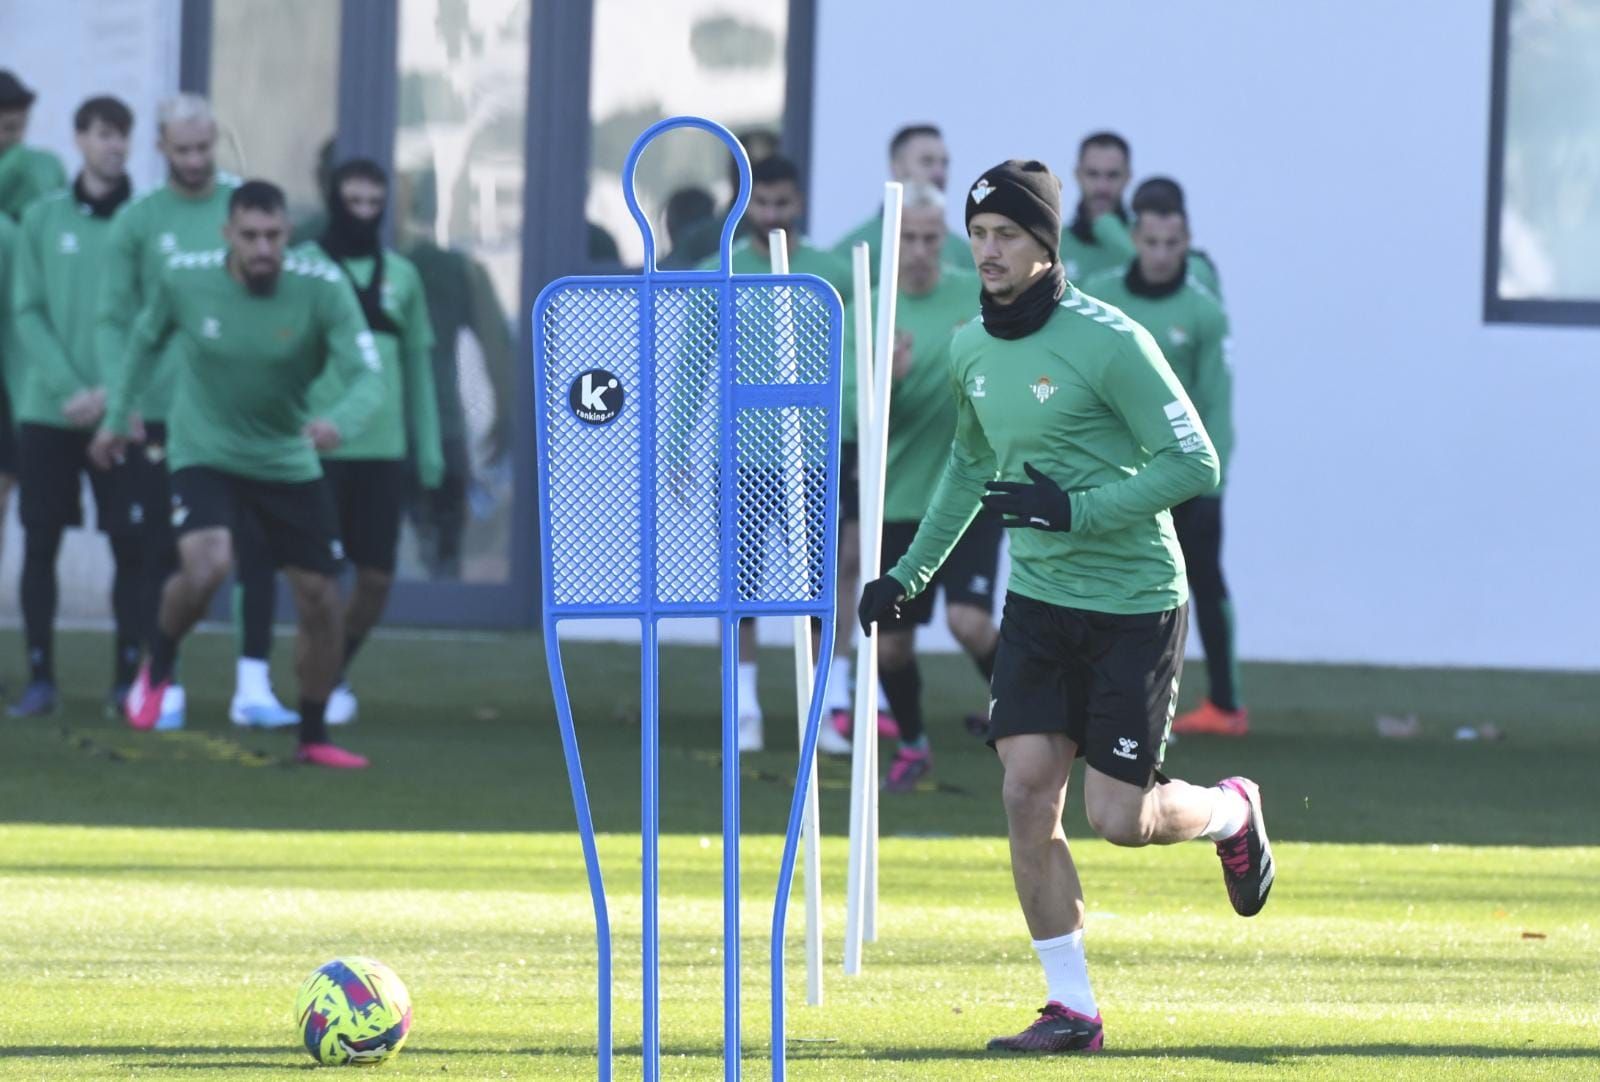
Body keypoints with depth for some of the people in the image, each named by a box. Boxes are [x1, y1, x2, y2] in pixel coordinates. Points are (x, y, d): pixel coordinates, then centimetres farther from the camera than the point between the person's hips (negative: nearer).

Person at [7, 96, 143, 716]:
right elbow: (29, 313, 0)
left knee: (131, 544, -3)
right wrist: (68, 386, -12)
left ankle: (129, 675, 3)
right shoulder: (43, 219, 5)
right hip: (47, 411, 1)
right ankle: (40, 676, 5)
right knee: (40, 544, 0)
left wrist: (110, 393, -12)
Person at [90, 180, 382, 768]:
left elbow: (368, 376, -21)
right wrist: (116, 416, 14)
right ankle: (158, 665, 3)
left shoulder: (322, 289, -18)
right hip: (204, 456, -2)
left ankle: (314, 737, 25)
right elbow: (146, 342, 7)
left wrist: (340, 422, -42)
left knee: (321, 602, 3)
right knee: (206, 565, -28)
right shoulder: (184, 279, -14)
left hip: (289, 465, 2)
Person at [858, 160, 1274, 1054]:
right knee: (1028, 793, -7)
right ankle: (1073, 1008, 2)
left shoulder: (1109, 342, -16)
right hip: (1038, 602, 6)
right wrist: (912, 570, 21)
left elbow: (1196, 464, -17)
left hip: (1133, 603, -6)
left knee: (1119, 818, -6)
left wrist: (1077, 510, -25)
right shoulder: (972, 350, 6)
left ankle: (1232, 813, 29)